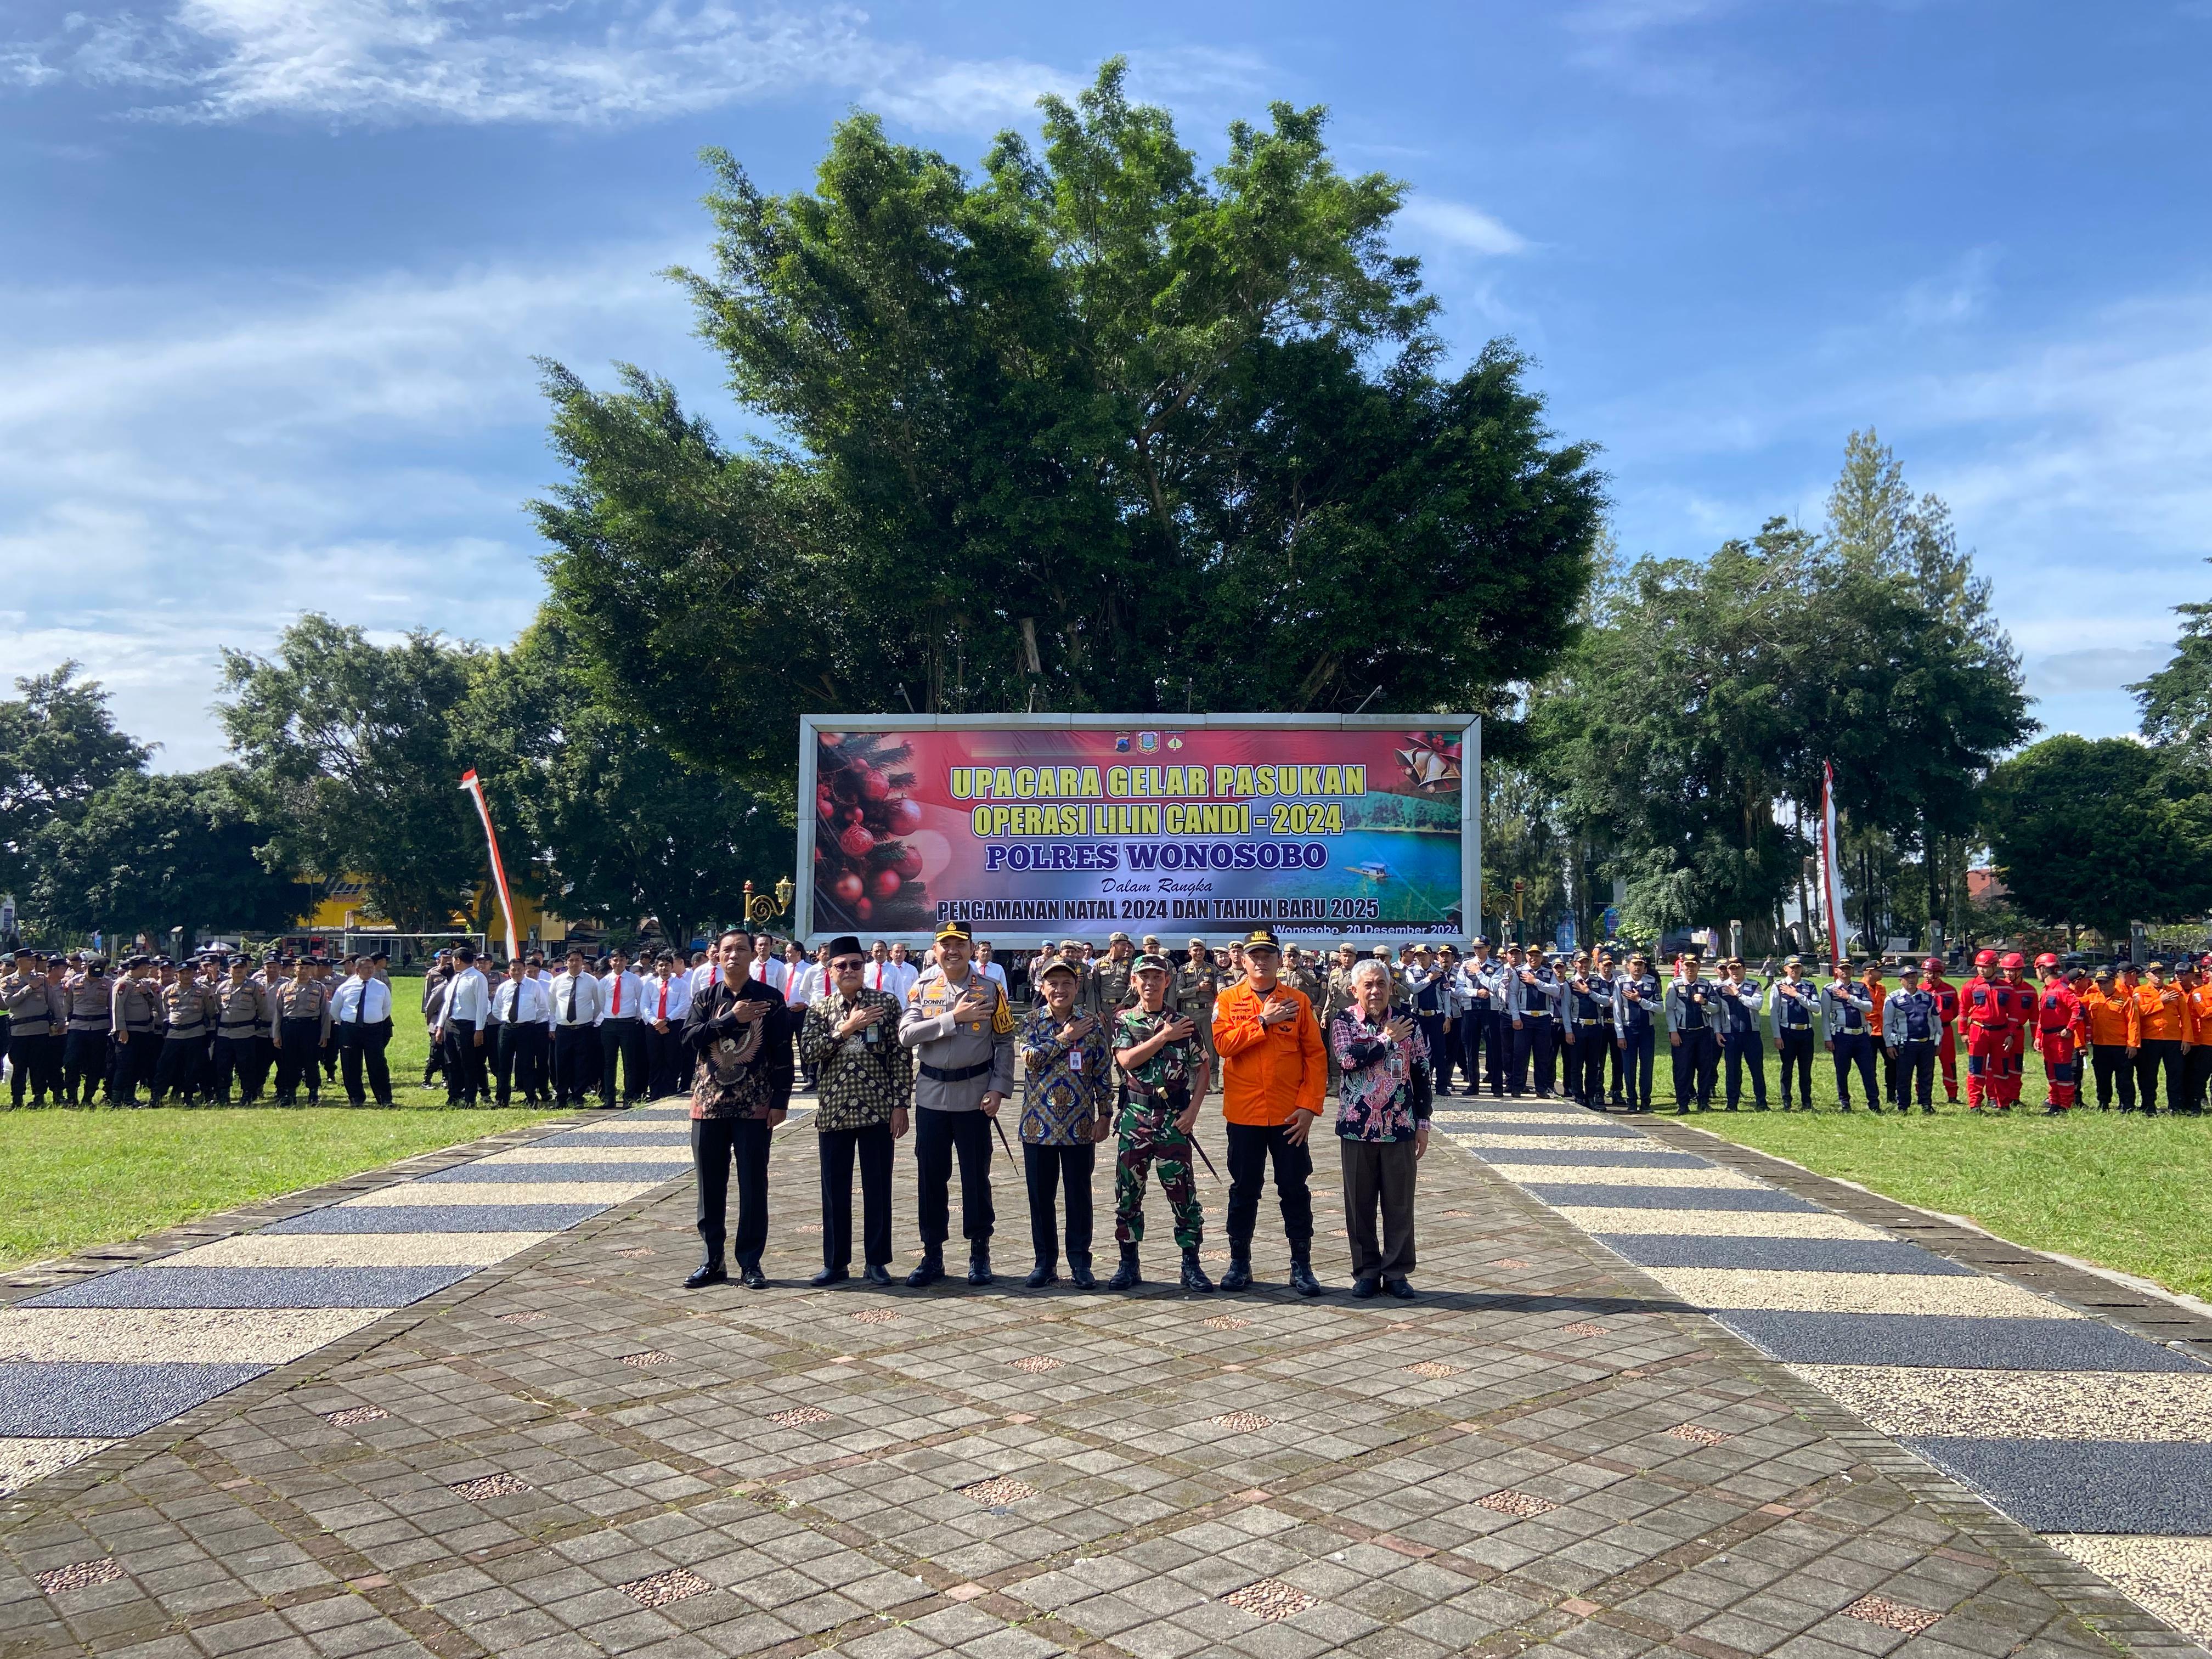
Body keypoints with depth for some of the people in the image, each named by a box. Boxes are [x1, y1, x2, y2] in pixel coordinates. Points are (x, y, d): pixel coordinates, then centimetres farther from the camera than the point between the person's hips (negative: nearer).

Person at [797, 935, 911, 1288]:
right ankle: (836, 1262, 18)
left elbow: (901, 1055, -1)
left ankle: (877, 1261, 15)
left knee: (877, 1186, 4)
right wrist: (846, 1029, -16)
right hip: (833, 1110, 2)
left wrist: (901, 1104, -6)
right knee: (835, 1189, 7)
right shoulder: (819, 1008, 6)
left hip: (877, 1109, -1)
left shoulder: (886, 1003, 1)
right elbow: (808, 1051, -8)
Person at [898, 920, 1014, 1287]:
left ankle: (979, 1254, 19)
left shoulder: (990, 989, -1)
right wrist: (954, 1017, -18)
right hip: (931, 1095, 2)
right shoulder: (922, 989, 3)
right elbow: (906, 1034, -11)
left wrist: (998, 1089, -9)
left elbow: (1005, 1043, 0)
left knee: (976, 1176, 6)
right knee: (930, 1178, 8)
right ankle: (932, 1256, 19)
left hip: (974, 1095, -2)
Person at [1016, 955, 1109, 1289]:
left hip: (1079, 1126, 0)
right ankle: (1045, 1263, 19)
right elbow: (1030, 1057, -15)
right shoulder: (1031, 1022, 2)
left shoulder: (1091, 1025, 2)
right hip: (1039, 1123, 0)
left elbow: (1102, 1073, 4)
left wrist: (1104, 1114, 1)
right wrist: (1065, 1038, -12)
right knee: (1041, 1196, 7)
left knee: (1079, 1196, 6)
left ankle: (1080, 1263, 17)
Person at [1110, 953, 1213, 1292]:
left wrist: (1192, 1111, -4)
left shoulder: (1184, 1023, 4)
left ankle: (1191, 1264, 10)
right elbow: (1127, 1060, -11)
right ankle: (1129, 1264, 17)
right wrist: (1164, 1036, -12)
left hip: (1173, 1121, -1)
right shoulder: (1123, 1020, 5)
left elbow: (1203, 1071, 7)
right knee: (1128, 1192, 5)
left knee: (1183, 1192, -1)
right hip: (1134, 1118, 1)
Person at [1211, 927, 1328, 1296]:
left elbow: (1316, 1056, 0)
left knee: (1295, 1190, 6)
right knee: (1243, 1191, 10)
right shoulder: (1228, 1000, 3)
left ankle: (1301, 1266, 16)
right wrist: (1263, 1021, -16)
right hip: (1243, 1113, 0)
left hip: (1289, 1115, 0)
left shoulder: (1298, 1001, 2)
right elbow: (1223, 1044, -12)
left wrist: (1309, 1107, -8)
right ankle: (1239, 1263, 21)